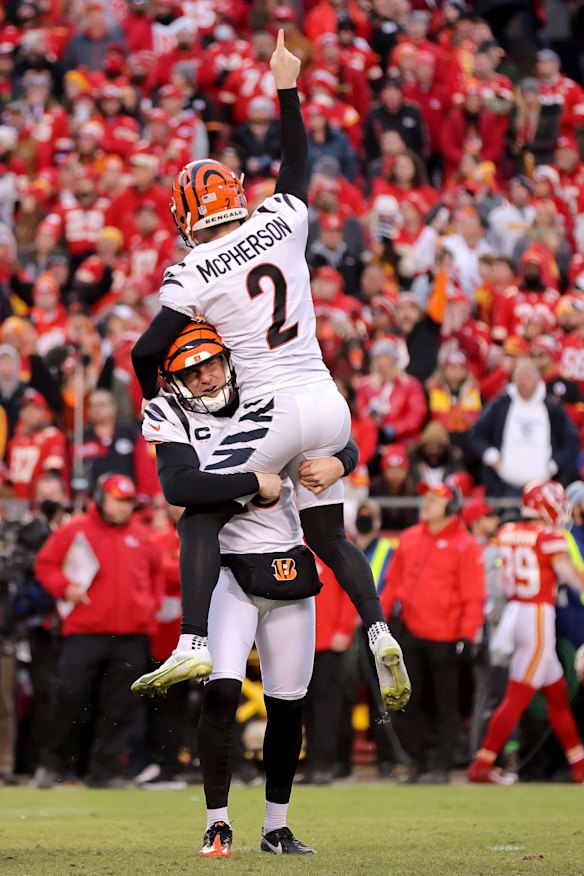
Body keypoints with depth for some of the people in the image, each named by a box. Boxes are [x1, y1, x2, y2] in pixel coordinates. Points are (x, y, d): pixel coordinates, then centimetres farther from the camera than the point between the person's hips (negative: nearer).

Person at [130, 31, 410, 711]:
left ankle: (193, 644, -19)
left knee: (200, 515, -2)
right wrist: (286, 87, 34)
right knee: (329, 537, 17)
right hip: (329, 404, 6)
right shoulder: (283, 223, 6)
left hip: (274, 411, -6)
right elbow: (297, 164, 26)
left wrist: (154, 402, 16)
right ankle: (380, 635, 0)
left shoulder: (196, 273, -6)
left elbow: (146, 353, -4)